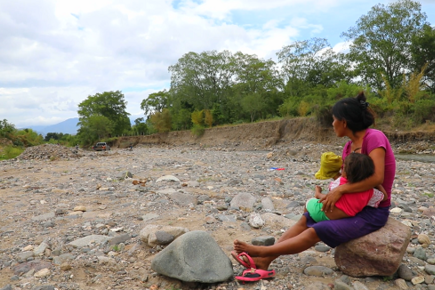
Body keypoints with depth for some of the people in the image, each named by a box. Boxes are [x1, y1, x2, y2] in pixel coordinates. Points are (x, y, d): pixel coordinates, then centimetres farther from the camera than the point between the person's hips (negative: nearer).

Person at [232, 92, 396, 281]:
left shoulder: (374, 137, -19)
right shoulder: (349, 147, 5)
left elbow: (377, 178, -28)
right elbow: (344, 179, 4)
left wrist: (340, 190, -28)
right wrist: (328, 195, -14)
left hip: (373, 211, -7)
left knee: (315, 232, -18)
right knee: (306, 219, -5)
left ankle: (262, 252, -12)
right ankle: (264, 260, -10)